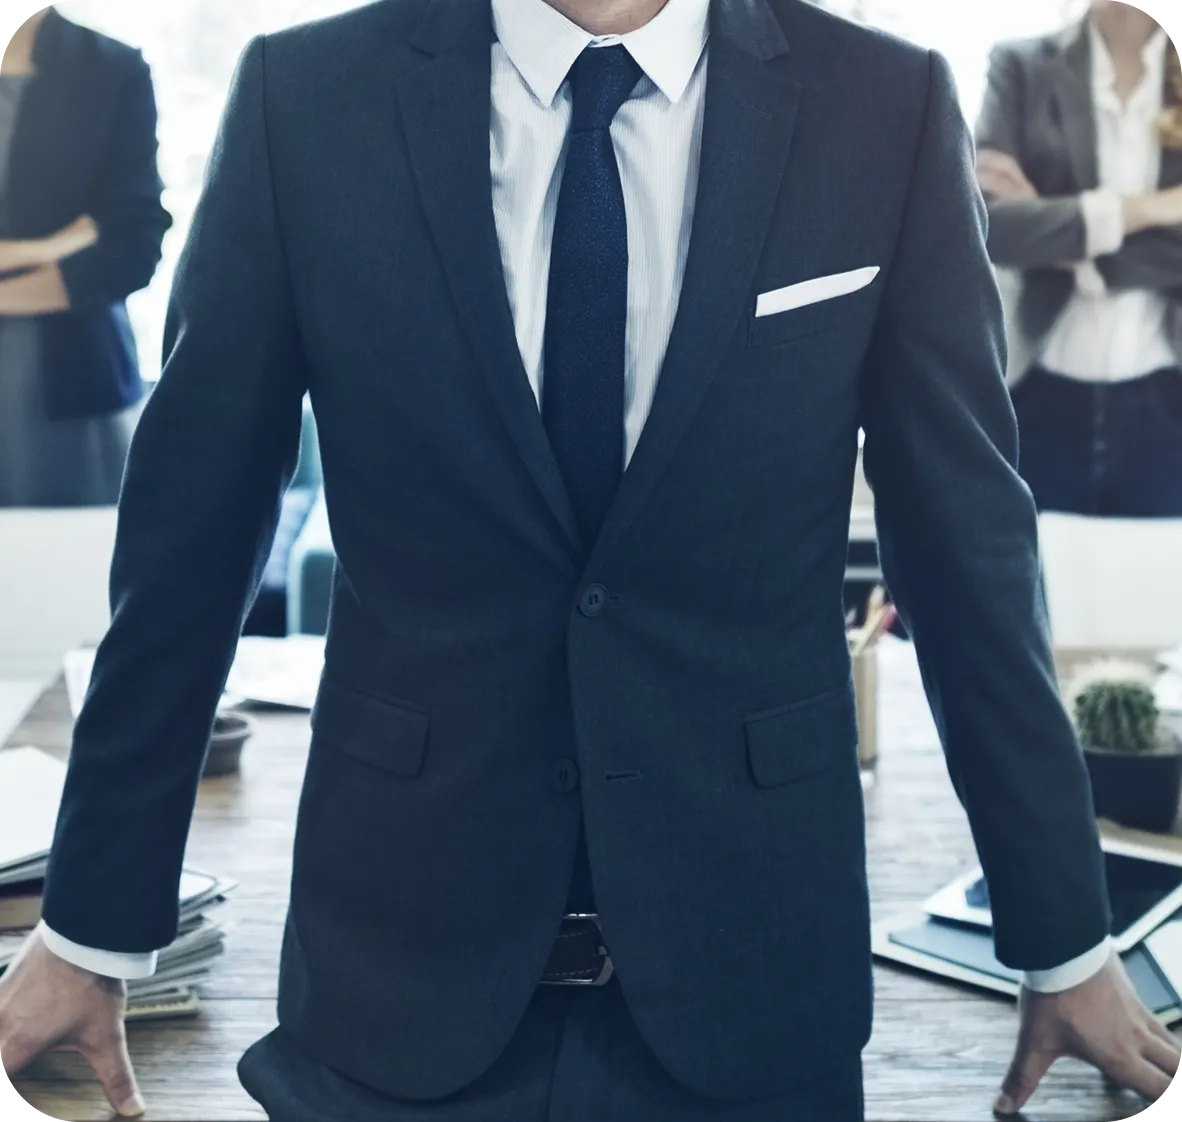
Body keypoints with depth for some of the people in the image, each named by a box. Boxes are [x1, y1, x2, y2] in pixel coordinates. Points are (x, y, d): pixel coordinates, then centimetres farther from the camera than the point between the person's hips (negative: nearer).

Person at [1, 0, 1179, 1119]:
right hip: (398, 956, 0)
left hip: (751, 968, 1)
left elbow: (967, 538, -2)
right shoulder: (303, 97, -6)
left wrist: (1066, 936, 4)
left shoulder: (885, 109, -6)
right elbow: (189, 531, -2)